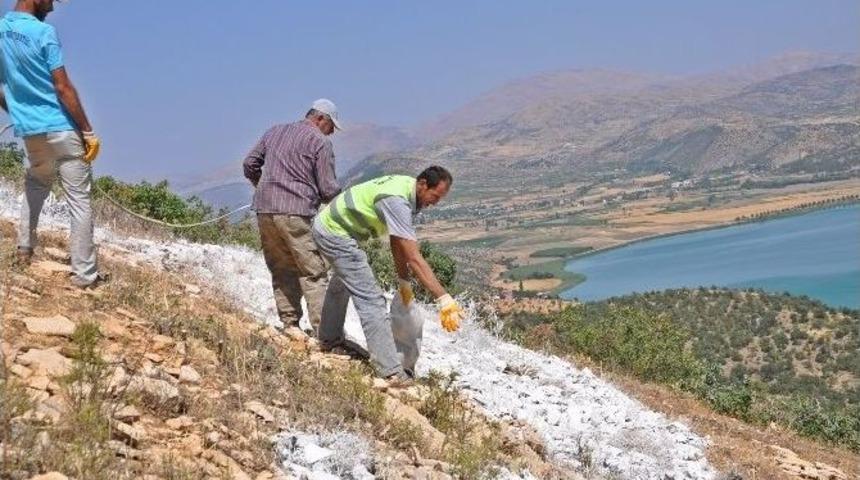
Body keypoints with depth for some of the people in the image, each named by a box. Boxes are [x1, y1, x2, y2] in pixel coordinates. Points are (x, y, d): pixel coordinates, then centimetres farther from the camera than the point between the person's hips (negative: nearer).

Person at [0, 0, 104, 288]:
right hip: (62, 128, -6)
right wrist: (88, 131, -10)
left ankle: (25, 247, 28)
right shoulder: (43, 32, -13)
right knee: (79, 201, 1)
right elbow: (63, 88, -15)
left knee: (36, 183, 33)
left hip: (29, 131, 6)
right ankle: (84, 274, 2)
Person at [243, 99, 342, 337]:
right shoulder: (321, 142, -1)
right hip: (297, 213, -6)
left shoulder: (275, 132, 17)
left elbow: (250, 164, 19)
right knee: (314, 273, -2)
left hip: (265, 211, 6)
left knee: (282, 270, 15)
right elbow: (328, 188, -5)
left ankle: (289, 323, 15)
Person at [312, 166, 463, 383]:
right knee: (370, 299, -14)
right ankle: (391, 371, -15)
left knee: (341, 283, 32)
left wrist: (404, 281, 12)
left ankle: (329, 340, 52)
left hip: (327, 223, 11)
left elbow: (397, 242, 9)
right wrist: (444, 299, -35)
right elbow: (414, 258, -34)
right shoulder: (397, 201, -30)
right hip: (336, 234, -11)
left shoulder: (405, 186, 0)